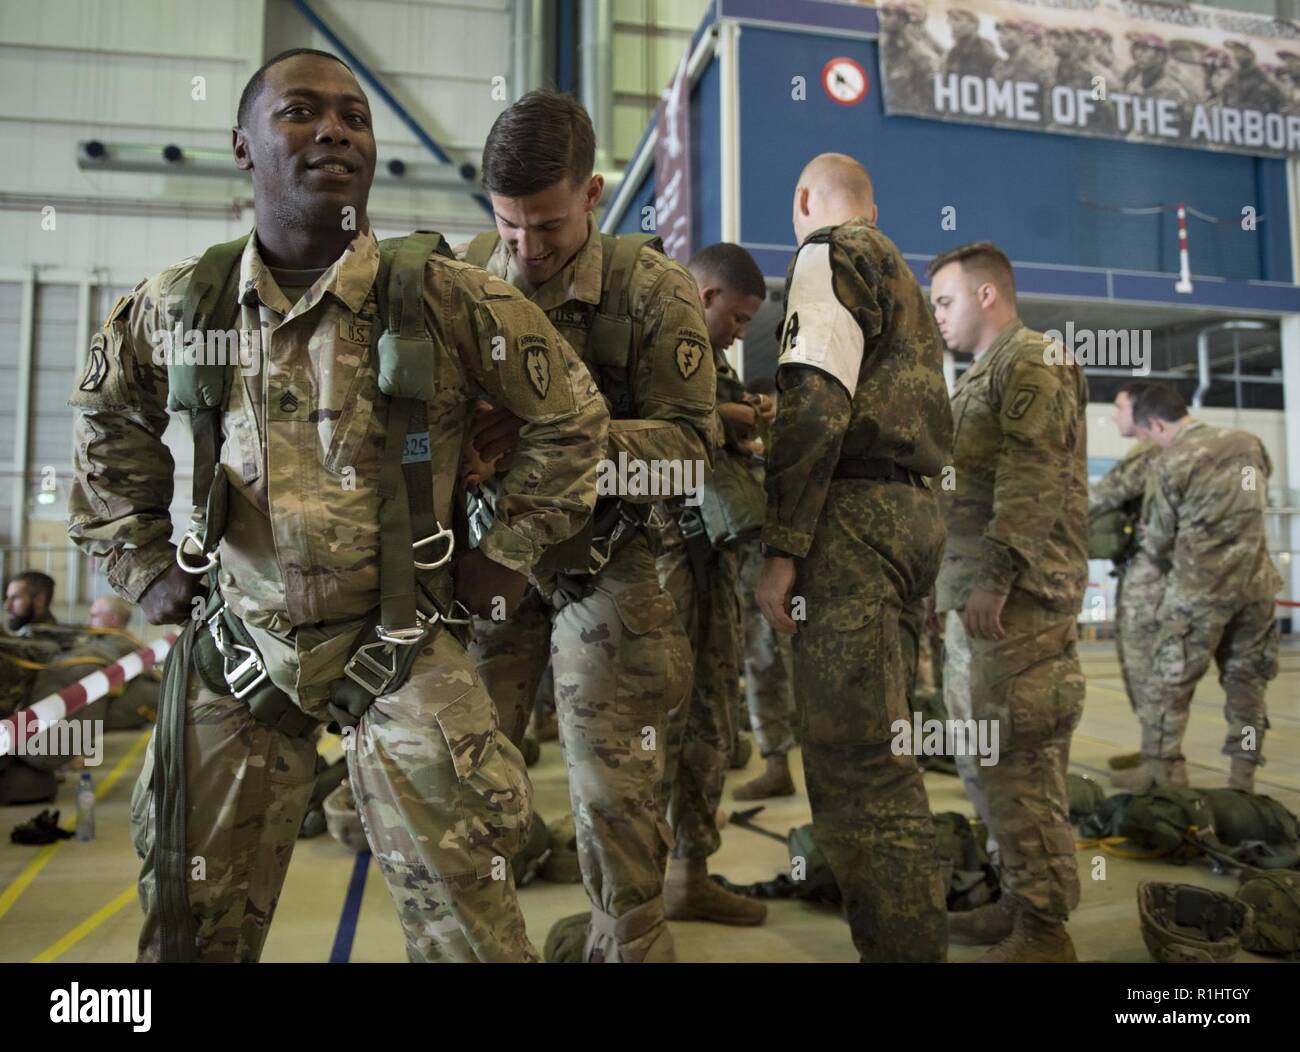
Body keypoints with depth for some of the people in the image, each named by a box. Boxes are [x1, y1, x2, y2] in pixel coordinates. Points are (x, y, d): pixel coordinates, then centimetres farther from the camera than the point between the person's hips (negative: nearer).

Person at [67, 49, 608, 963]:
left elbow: (571, 414, -1)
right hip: (239, 646, 3)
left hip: (399, 646, -2)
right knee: (196, 919, 15)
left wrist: (510, 551, 0)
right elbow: (108, 424, 18)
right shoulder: (177, 306, -1)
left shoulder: (446, 298, -11)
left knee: (463, 912, 1)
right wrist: (143, 563, 12)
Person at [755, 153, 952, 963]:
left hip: (855, 510, -9)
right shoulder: (904, 276, 28)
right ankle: (911, 935, 20)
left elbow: (815, 403, -15)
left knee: (857, 762, -10)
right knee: (879, 751, 12)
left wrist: (782, 547, -17)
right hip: (915, 512, 9)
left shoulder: (830, 256, 1)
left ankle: (902, 945, -8)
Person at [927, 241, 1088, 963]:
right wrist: (947, 587, 22)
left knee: (1018, 758, -7)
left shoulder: (1032, 361, -5)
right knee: (984, 755, 14)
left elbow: (1032, 479, -17)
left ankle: (1043, 930, 4)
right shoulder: (983, 376, 25)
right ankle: (1023, 899, 25)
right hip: (979, 596, 10)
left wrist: (995, 578, -23)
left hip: (1017, 597, -10)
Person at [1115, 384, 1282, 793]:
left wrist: (1172, 567, 17)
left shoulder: (1167, 464, -10)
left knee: (1170, 680, 6)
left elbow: (1156, 543, -3)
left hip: (1199, 587, -5)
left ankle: (1161, 770, 12)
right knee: (1246, 680, 12)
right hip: (1256, 581, 5)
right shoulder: (1249, 443, 6)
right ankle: (1243, 776, 16)